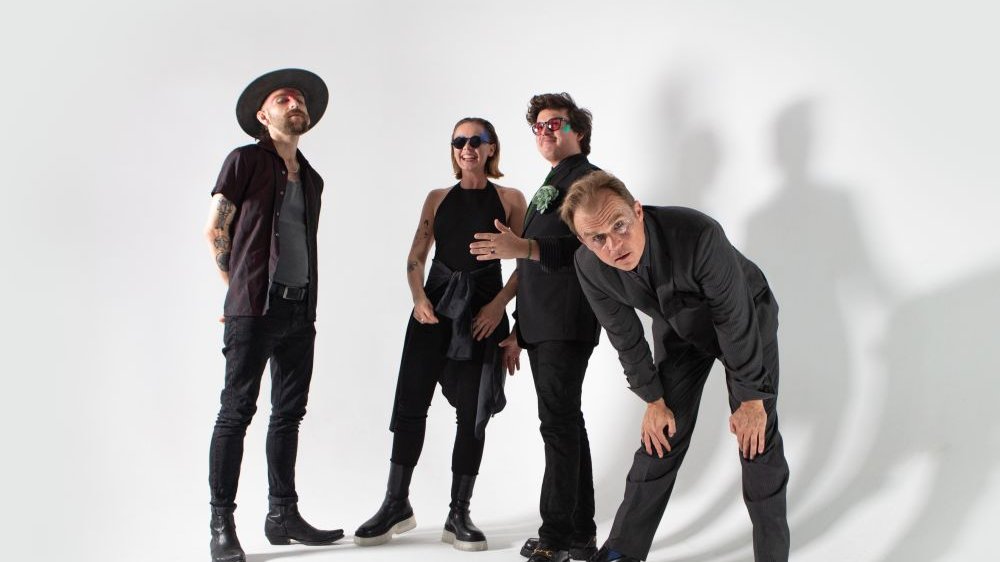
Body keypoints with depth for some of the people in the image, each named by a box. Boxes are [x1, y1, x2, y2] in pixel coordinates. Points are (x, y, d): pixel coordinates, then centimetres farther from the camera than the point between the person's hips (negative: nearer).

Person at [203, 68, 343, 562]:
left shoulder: (312, 179, 18)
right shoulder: (246, 160, 0)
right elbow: (215, 230, -1)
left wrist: (307, 301, 11)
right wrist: (241, 288, 2)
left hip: (300, 311, 6)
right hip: (254, 309, -6)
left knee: (289, 414, 9)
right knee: (236, 413, -3)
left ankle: (283, 516, 18)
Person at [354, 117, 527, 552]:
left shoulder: (509, 199, 6)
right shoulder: (437, 198, 13)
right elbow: (415, 258, 11)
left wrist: (499, 304, -12)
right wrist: (419, 299, -7)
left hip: (483, 311, -2)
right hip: (435, 306, 2)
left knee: (472, 412, 1)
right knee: (410, 401, -3)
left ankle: (459, 515, 8)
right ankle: (397, 504, 9)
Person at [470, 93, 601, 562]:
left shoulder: (588, 179, -3)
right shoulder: (548, 188, 24)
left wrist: (524, 248, -30)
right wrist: (518, 331, 20)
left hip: (568, 325, -9)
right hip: (541, 325, 9)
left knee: (559, 424, -11)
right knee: (566, 424, 10)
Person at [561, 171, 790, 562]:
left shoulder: (699, 235, -41)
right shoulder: (589, 266, -26)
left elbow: (736, 322, -30)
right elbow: (625, 336, -10)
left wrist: (751, 398, -20)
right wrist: (653, 400, -3)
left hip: (746, 317, -3)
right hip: (679, 329, 3)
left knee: (756, 434, -6)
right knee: (662, 434, 2)